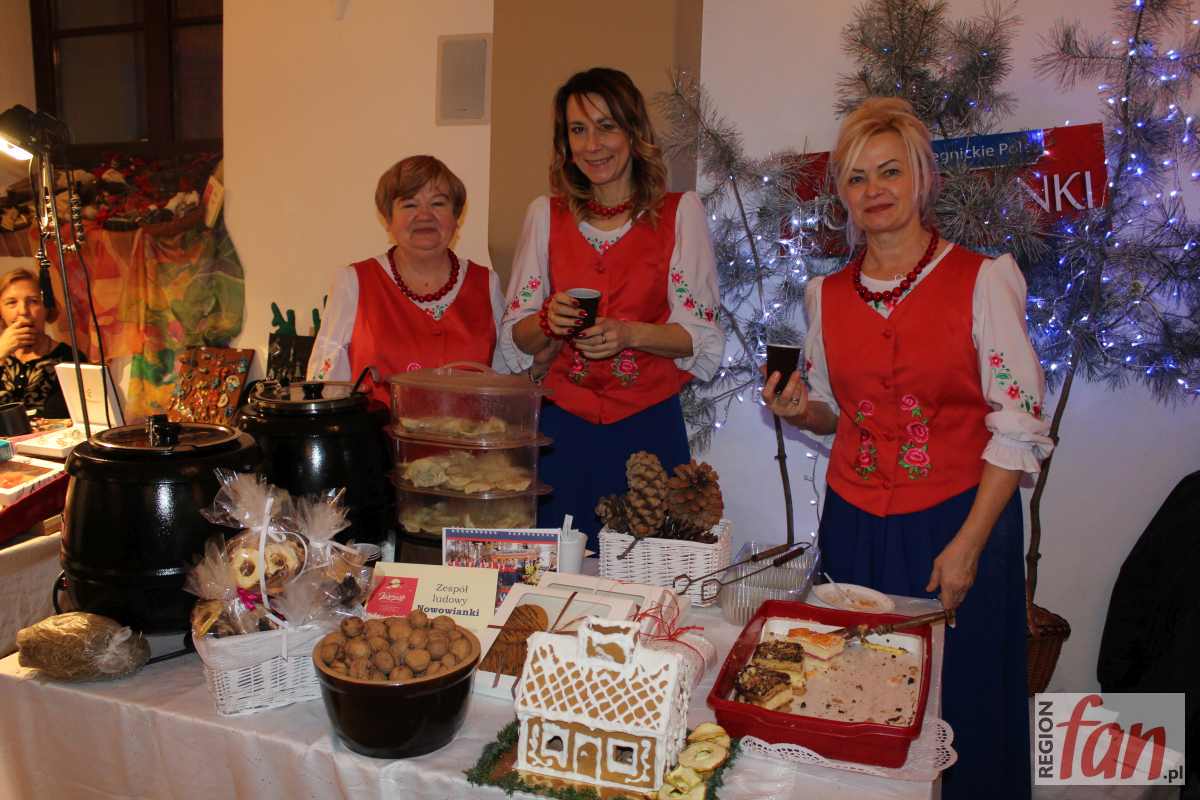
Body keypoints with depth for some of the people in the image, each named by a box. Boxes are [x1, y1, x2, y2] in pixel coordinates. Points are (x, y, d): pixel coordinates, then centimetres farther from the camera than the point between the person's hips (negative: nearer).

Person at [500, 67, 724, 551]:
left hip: (648, 426, -1)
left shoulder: (680, 212, 1)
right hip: (561, 426, 2)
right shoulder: (546, 215, 7)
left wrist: (630, 333, -20)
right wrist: (548, 322, -14)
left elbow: (702, 335, -3)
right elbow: (514, 336, 7)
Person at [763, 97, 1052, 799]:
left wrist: (967, 544, -13)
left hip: (957, 523, -3)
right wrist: (800, 410, -5)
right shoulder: (828, 294, 6)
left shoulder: (983, 280, -6)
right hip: (855, 524, 4)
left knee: (957, 706, 7)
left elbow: (1019, 426, -8)